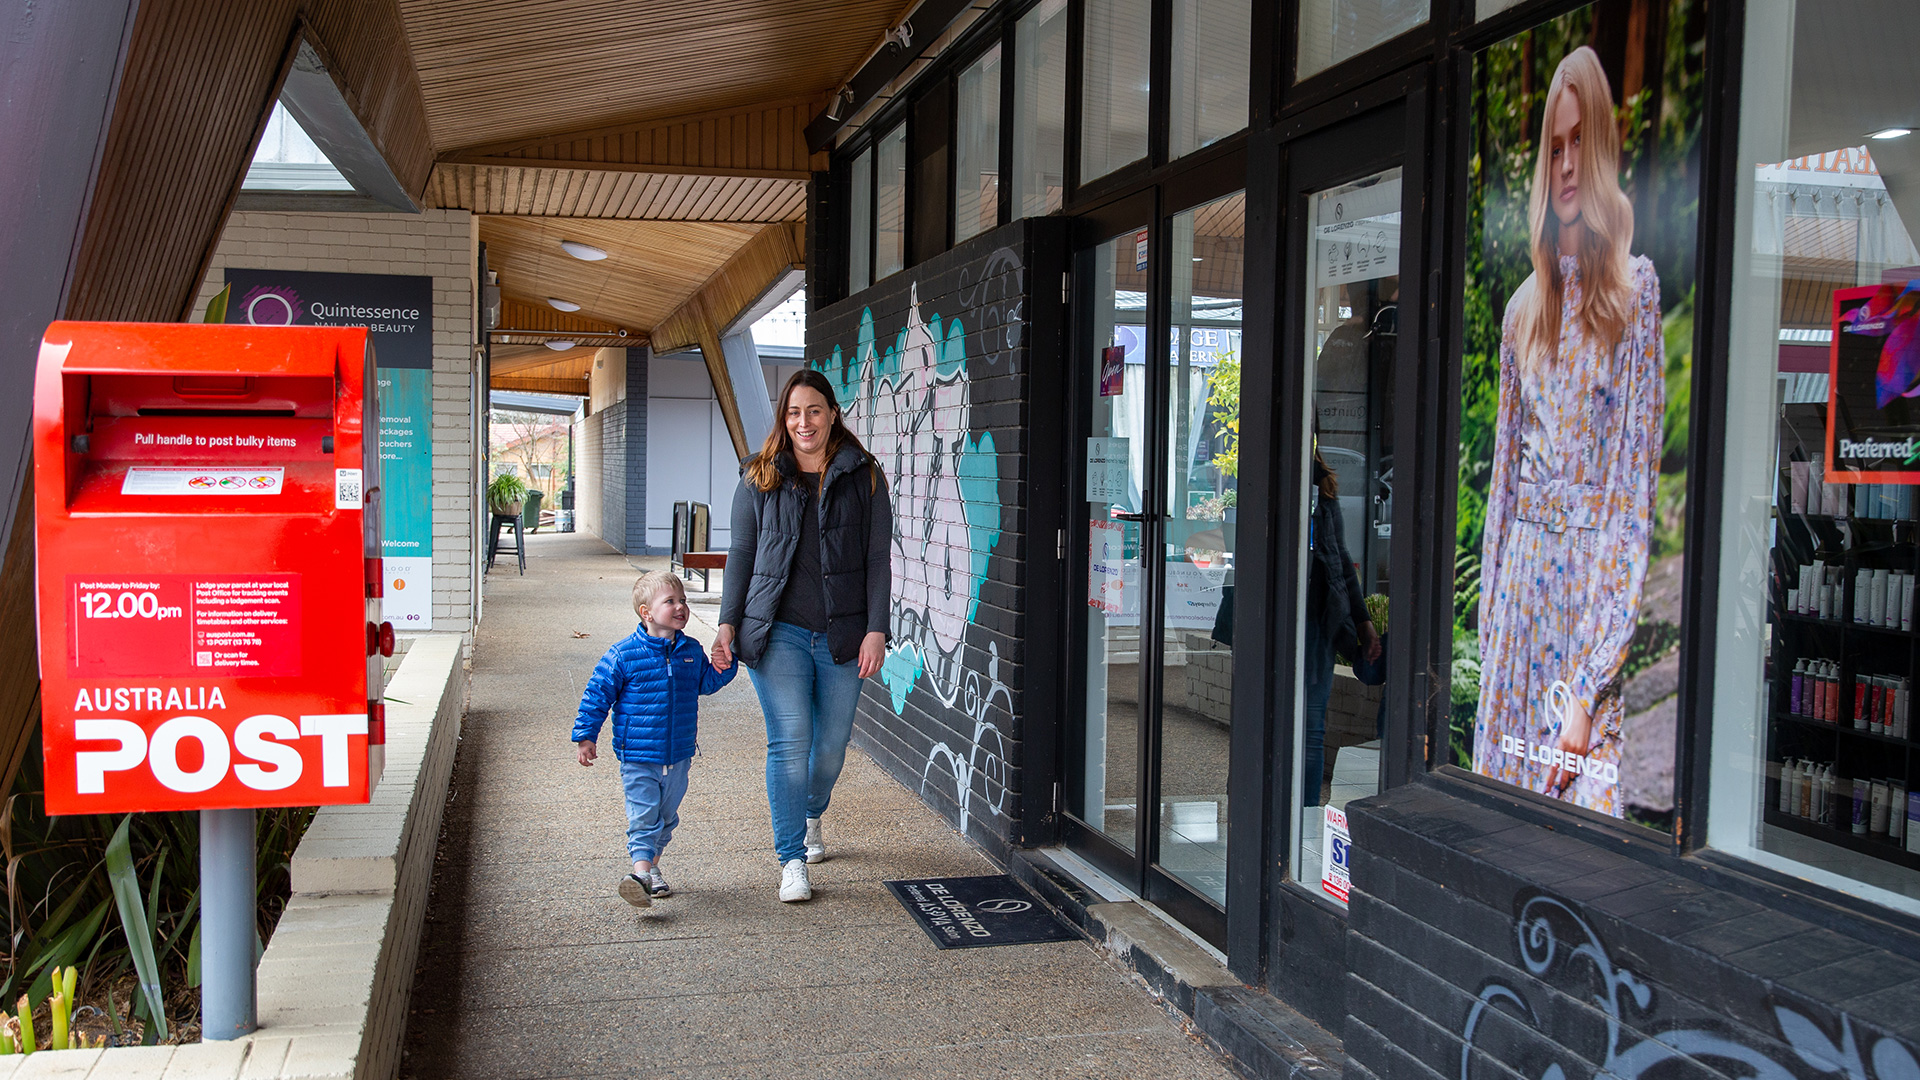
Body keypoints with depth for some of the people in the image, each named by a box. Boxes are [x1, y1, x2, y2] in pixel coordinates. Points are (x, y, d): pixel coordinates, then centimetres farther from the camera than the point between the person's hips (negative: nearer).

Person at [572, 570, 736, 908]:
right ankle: (641, 870, -15)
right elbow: (597, 695, -6)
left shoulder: (691, 651, 2)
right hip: (637, 756, -5)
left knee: (667, 814, 16)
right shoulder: (624, 654, -12)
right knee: (644, 814, -12)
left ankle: (652, 866, 33)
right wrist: (585, 736, -4)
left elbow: (706, 682, 19)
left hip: (678, 754, 5)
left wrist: (723, 666, -1)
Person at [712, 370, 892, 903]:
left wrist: (876, 630, -5)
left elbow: (878, 559, 2)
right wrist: (728, 623, 3)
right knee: (789, 742, -8)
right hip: (778, 632, -1)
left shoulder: (863, 476, 4)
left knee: (832, 744, 11)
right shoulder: (759, 477, 7)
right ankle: (792, 860, 2)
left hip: (842, 634, 1)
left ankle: (811, 816, 41)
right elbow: (740, 554, 10)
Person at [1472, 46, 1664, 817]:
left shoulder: (1635, 291, -5)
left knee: (1582, 797, -1)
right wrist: (1488, 627, 9)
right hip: (1518, 579, 5)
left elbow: (1635, 484, -10)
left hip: (1594, 579, -5)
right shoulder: (1523, 307, 11)